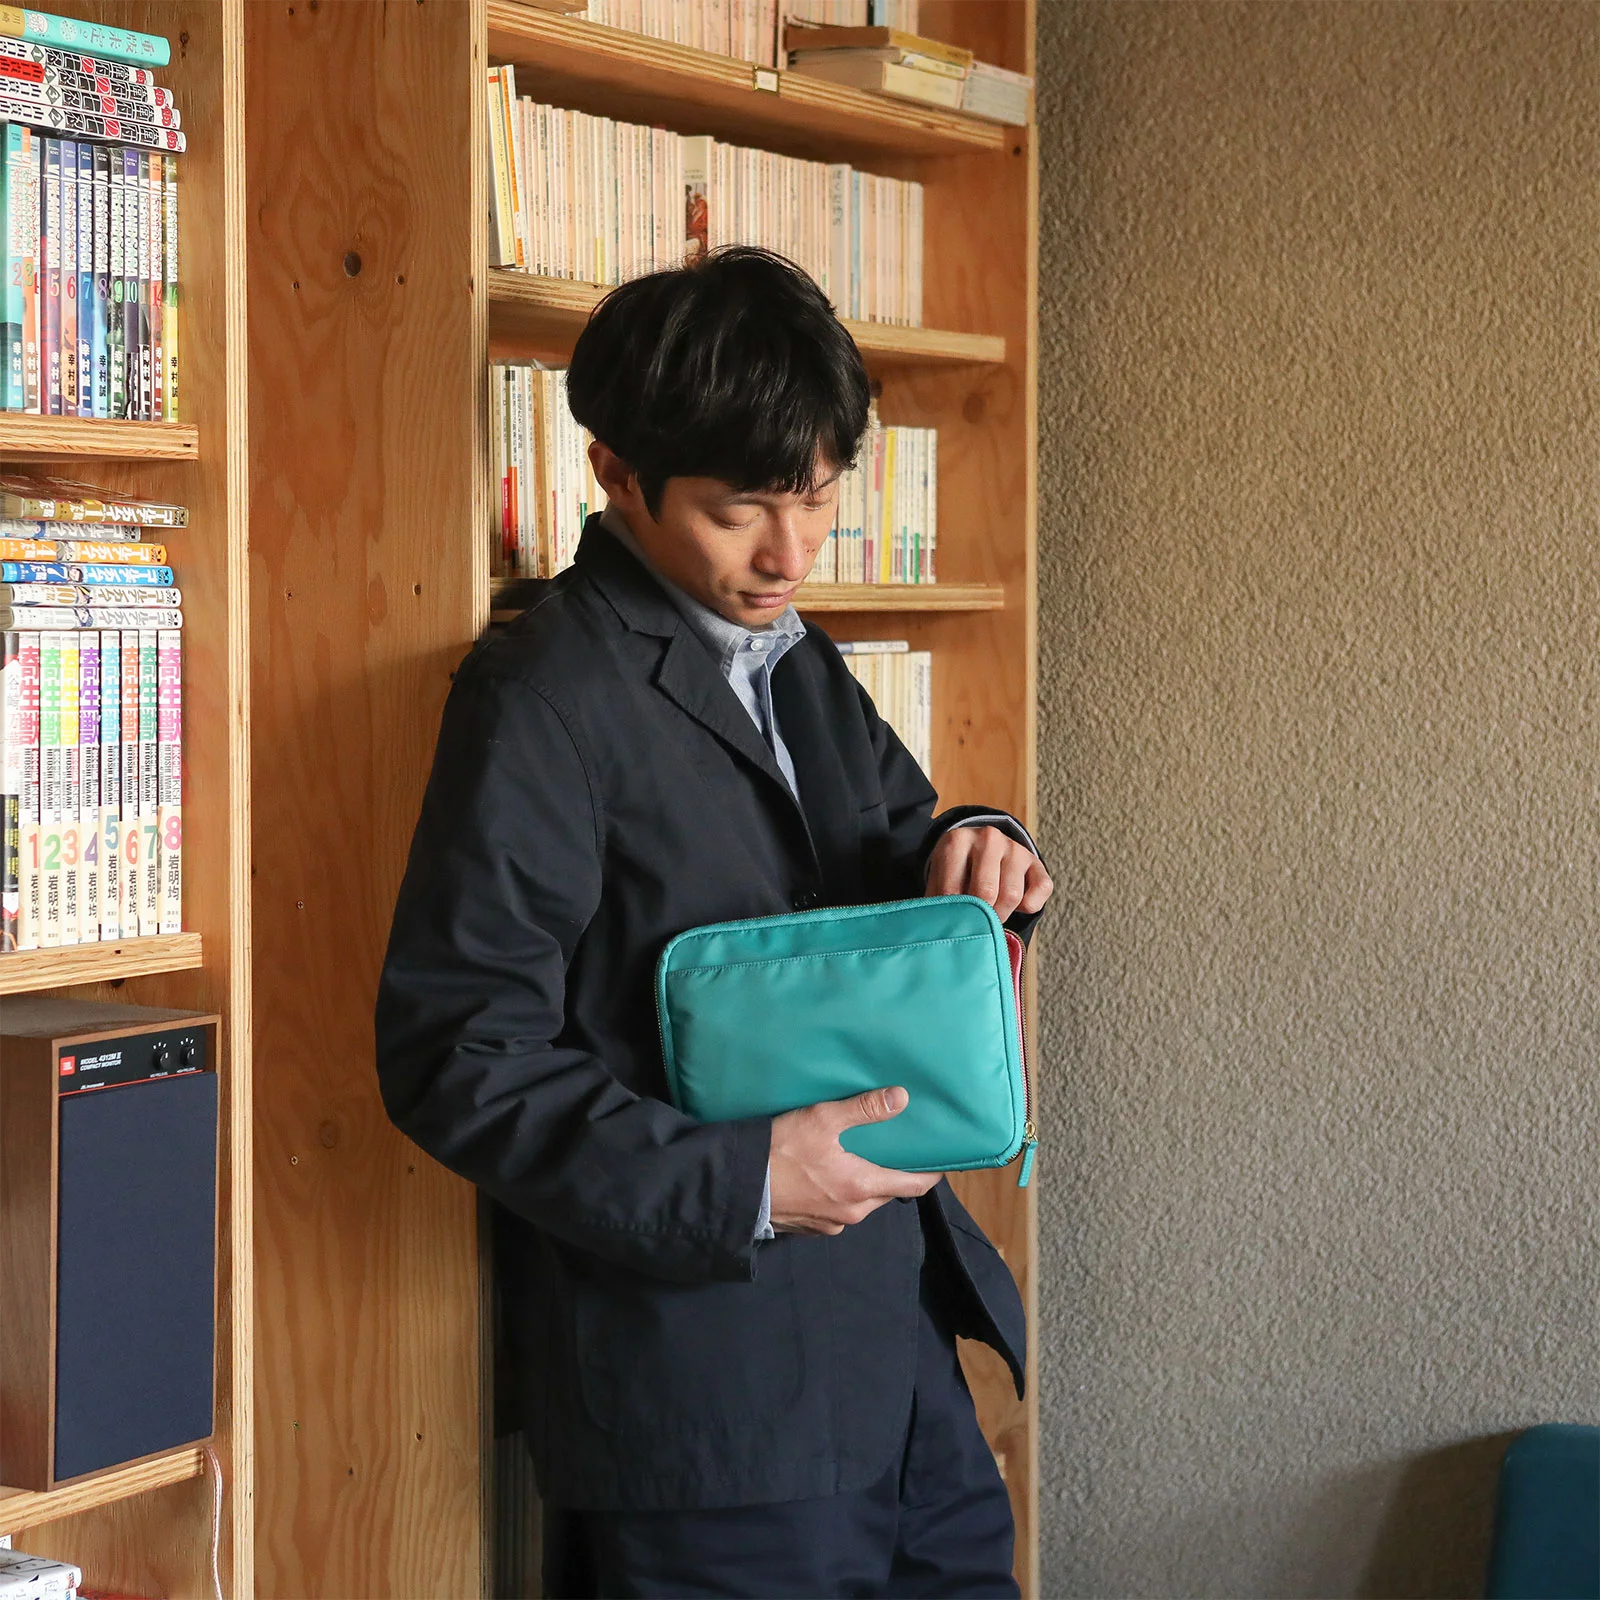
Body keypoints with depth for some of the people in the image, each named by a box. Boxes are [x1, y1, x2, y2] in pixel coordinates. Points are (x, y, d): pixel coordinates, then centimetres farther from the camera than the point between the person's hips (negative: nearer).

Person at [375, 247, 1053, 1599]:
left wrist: (978, 856, 1)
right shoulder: (551, 698, -13)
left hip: (901, 1353, 8)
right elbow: (460, 1056, -17)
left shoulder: (798, 664, 14)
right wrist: (735, 1184, -24)